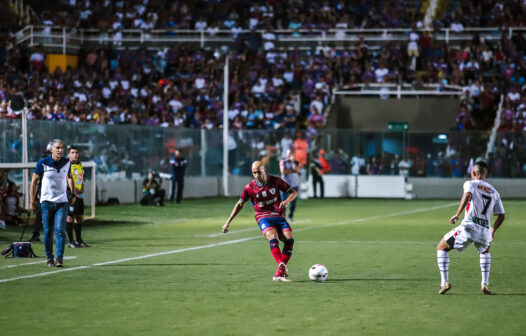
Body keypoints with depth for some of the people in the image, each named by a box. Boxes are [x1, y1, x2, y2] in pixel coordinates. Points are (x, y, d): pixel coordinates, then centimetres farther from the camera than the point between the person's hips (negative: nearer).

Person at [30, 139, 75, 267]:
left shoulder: (66, 162, 3)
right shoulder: (42, 163, -6)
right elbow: (34, 181, 2)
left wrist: (73, 192, 17)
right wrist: (32, 202, 3)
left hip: (62, 202, 1)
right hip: (46, 202, -1)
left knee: (60, 230, -12)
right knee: (48, 232, 1)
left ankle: (60, 258, -12)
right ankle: (49, 258, 15)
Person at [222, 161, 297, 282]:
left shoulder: (275, 181, -1)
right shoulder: (250, 187, -1)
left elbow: (294, 192, 5)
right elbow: (240, 204, 11)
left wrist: (287, 201, -17)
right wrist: (228, 222, 8)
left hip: (279, 216, 2)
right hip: (263, 217, -2)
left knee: (289, 239, -22)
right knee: (273, 238, -32)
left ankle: (279, 274, -18)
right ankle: (281, 265, -48)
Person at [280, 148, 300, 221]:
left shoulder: (296, 162, 8)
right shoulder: (283, 161, 1)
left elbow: (297, 170, -10)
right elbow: (283, 171, -11)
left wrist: (293, 161, -12)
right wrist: (293, 170, -9)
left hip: (294, 184, 3)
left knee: (293, 201, 3)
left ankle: (291, 216, 14)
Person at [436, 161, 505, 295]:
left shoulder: (470, 184, 6)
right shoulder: (494, 192, 20)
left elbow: (467, 195, -18)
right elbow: (501, 216, 22)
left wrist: (457, 214, -18)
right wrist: (493, 231, 37)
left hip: (469, 227, -4)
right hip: (485, 231, 4)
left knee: (441, 248, 15)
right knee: (485, 251, 37)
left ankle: (445, 282, 1)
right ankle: (485, 284, 21)